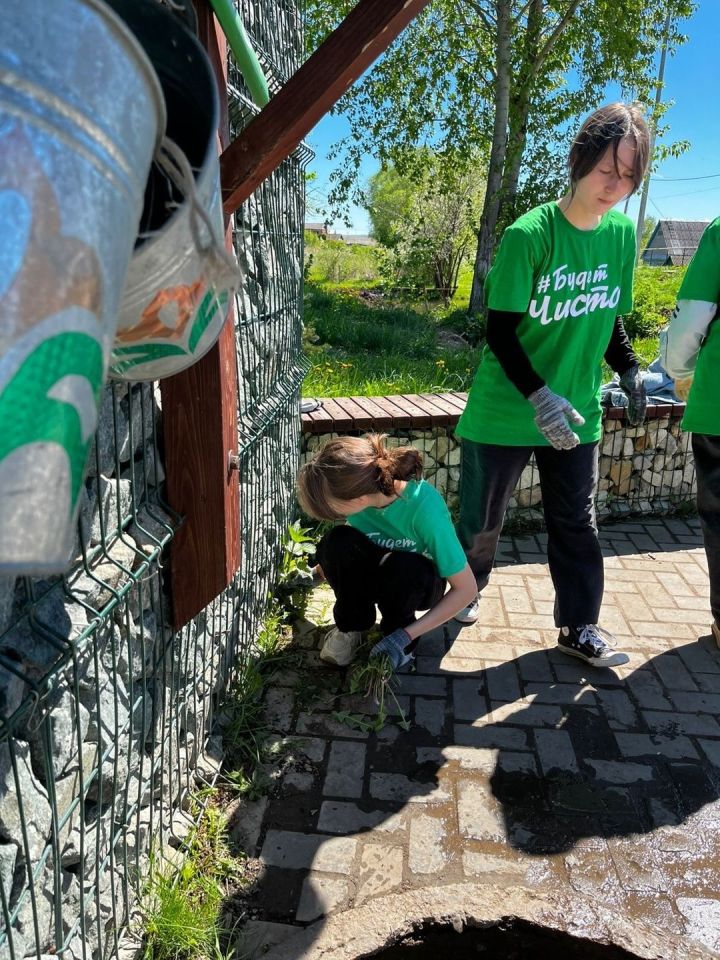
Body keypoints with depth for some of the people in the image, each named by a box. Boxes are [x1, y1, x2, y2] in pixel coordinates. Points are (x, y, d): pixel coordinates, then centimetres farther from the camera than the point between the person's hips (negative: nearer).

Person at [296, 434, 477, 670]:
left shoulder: (424, 507, -36)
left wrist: (405, 636, -29)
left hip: (417, 581, -3)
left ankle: (398, 633, -8)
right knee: (338, 543, -30)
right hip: (375, 572, 3)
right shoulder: (354, 491, -23)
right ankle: (351, 626, -5)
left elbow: (466, 589, -26)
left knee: (401, 567, -39)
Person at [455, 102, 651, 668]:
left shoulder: (623, 233, 2)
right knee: (482, 519, 11)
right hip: (505, 411, -4)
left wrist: (630, 371, 2)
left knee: (577, 524, 11)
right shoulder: (530, 234, -16)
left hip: (577, 413, 5)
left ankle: (579, 626, 27)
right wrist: (539, 395, -28)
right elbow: (500, 332, -17)